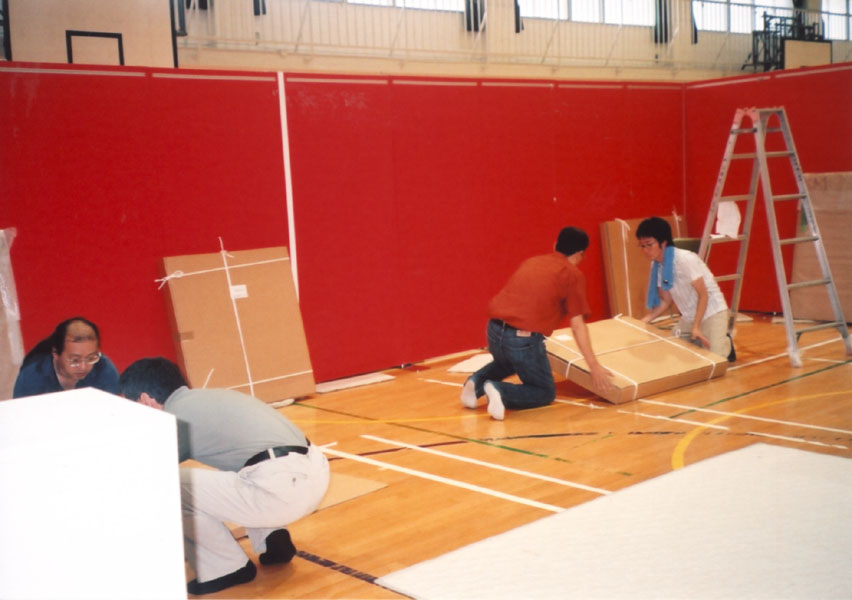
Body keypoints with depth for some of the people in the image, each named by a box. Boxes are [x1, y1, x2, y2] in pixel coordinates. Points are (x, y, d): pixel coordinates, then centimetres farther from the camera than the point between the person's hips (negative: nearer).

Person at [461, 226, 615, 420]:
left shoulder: (531, 261, 20)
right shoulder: (574, 275, 2)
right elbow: (577, 325, -3)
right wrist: (594, 366, 2)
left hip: (495, 330, 6)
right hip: (523, 338, -6)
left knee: (507, 362, 39)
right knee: (546, 392, 15)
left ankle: (478, 381, 11)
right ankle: (502, 392, -10)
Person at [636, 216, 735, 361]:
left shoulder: (685, 259, -27)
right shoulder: (656, 265, -5)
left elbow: (703, 294, -21)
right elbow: (666, 301, 2)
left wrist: (696, 326, -27)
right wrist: (645, 320, -10)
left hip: (711, 312, -7)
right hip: (689, 316, 7)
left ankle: (726, 343, 15)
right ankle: (698, 341, 23)